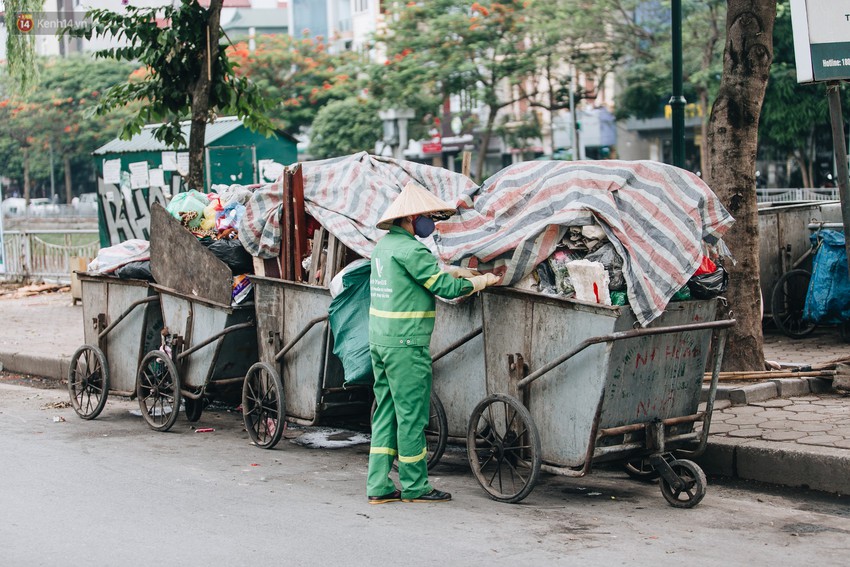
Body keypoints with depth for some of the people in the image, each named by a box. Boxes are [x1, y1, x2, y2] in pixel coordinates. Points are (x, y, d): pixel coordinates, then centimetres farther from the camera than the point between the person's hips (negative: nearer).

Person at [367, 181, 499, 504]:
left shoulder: (384, 245, 13)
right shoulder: (410, 250, -16)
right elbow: (446, 288, -17)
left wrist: (450, 272, 12)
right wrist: (480, 282, -2)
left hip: (380, 340, 9)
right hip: (405, 344, -9)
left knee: (386, 411, 12)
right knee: (411, 414, 0)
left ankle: (379, 487, 13)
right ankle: (414, 487, 9)